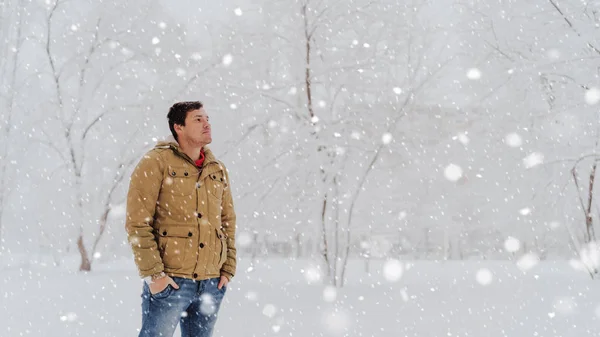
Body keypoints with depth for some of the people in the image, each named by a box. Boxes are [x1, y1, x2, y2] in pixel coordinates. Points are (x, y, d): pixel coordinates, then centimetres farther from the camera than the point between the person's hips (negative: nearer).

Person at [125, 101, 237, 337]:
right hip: (170, 281, -5)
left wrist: (228, 269, 9)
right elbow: (137, 223, -10)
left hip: (212, 283, 6)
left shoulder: (218, 170, 12)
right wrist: (152, 273, -14)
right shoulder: (156, 163, -5)